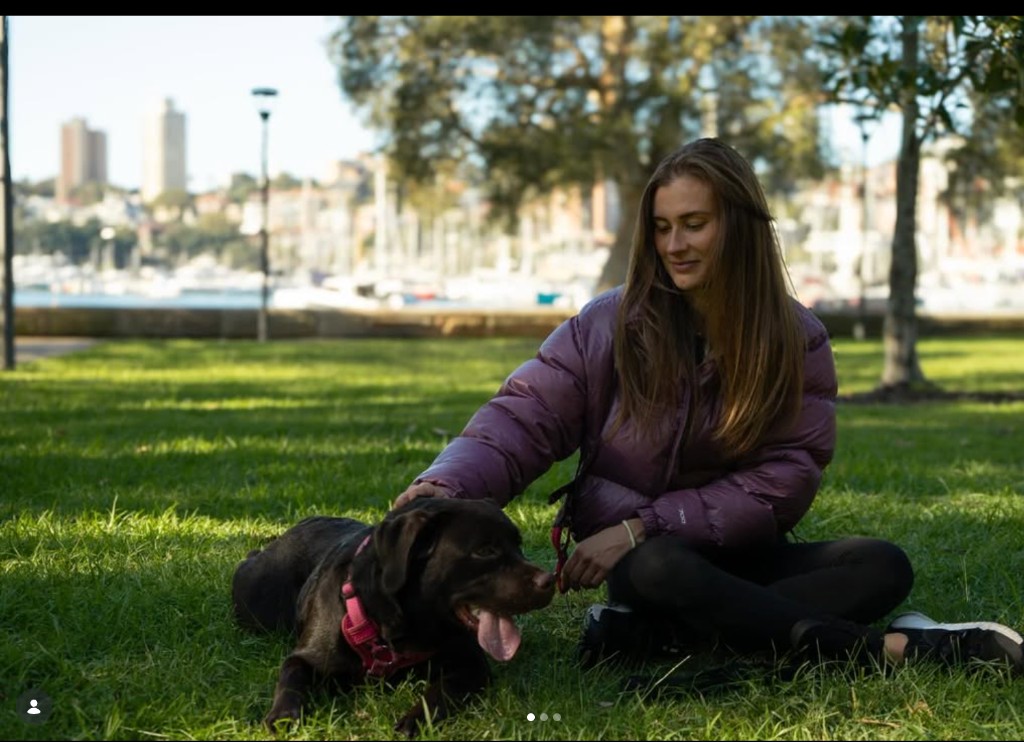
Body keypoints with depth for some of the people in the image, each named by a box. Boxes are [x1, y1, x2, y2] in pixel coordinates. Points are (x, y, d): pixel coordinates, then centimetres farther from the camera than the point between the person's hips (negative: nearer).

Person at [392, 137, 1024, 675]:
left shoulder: (798, 338, -3)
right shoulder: (607, 326, -5)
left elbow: (785, 479, -10)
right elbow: (522, 420, -10)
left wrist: (643, 527, -21)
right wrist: (450, 485, -33)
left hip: (744, 555, 2)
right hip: (646, 558, -2)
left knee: (884, 567, -24)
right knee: (659, 570, -38)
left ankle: (652, 635, -35)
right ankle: (888, 648, -34)